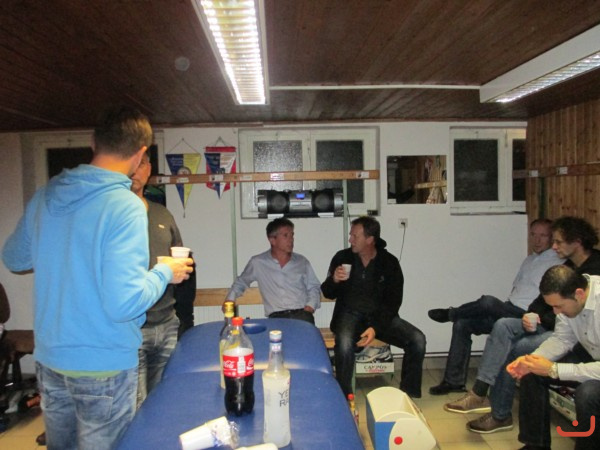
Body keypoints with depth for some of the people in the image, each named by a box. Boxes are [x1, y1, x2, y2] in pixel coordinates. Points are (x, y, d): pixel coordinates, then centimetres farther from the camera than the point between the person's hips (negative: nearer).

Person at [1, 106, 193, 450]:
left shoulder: (45, 196, 0)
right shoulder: (125, 206, -22)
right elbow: (124, 303, -27)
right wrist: (165, 273, -10)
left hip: (49, 358, 7)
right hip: (103, 365, -6)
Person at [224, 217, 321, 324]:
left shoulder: (302, 261, 14)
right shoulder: (257, 262, 9)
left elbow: (314, 287, 17)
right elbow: (241, 282, 22)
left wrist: (310, 306, 0)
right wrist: (230, 299, 8)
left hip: (302, 314, 1)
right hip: (276, 317, -1)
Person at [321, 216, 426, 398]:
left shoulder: (390, 262, -2)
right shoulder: (342, 257, -1)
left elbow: (393, 301, -4)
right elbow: (328, 294, 5)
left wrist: (376, 327, -19)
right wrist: (334, 280, -19)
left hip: (381, 315, 2)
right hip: (350, 314, -1)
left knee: (417, 339, -19)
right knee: (344, 342, -35)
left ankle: (409, 396, -1)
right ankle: (344, 398, -15)